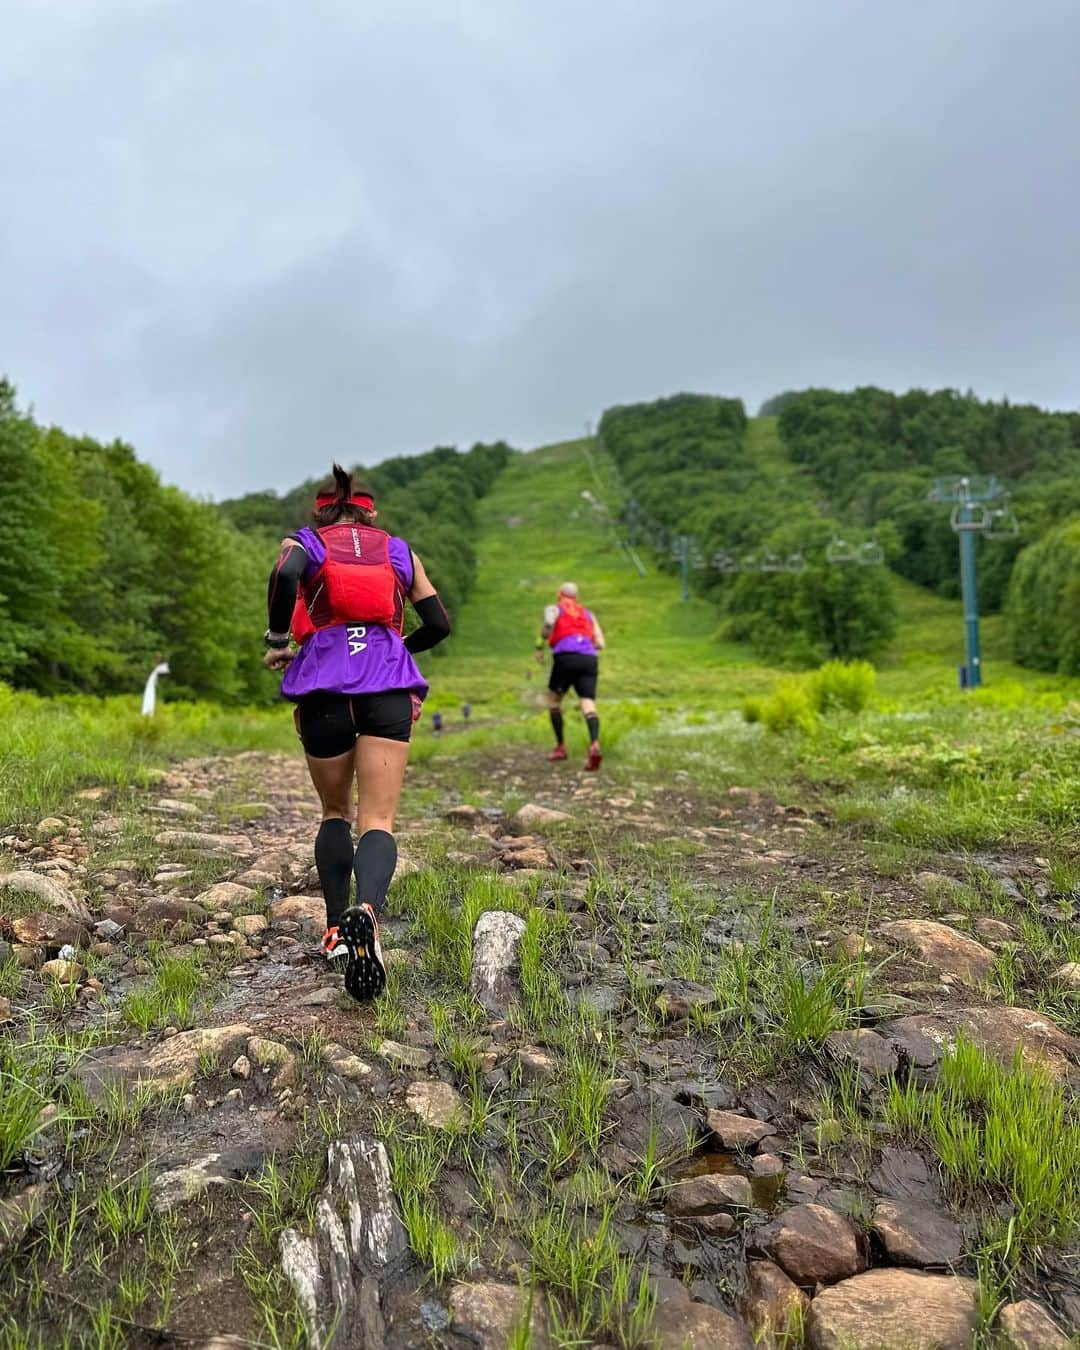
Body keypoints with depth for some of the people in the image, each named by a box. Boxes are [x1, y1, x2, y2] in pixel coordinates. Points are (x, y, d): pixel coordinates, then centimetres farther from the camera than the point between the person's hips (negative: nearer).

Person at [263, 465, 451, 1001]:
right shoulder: (398, 550, 22)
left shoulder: (301, 543, 16)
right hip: (388, 688, 0)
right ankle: (367, 912, -33)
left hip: (323, 688, 0)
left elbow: (284, 575, -9)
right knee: (377, 821, -6)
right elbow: (438, 624, 16)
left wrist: (277, 644, 3)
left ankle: (336, 929, 15)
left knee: (334, 812, 19)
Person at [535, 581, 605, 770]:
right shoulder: (588, 614, 29)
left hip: (565, 657, -2)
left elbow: (549, 622, -9)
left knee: (554, 699, 18)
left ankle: (560, 747, 15)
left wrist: (540, 645, 0)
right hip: (589, 659, 3)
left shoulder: (553, 609, 18)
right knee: (588, 704, -9)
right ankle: (594, 744, -34)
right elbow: (600, 644, 20)